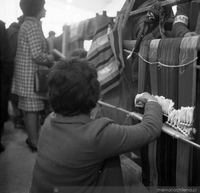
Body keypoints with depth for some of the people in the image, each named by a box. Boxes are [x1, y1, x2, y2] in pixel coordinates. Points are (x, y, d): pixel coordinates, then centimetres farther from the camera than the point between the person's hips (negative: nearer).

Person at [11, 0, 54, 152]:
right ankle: (35, 142, 7)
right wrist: (51, 59, -8)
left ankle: (33, 137, 27)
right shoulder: (33, 26, -16)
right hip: (32, 75, -10)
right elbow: (37, 55, -24)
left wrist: (48, 57, 12)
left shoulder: (28, 24, 16)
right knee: (32, 109, -2)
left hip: (29, 74, 10)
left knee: (31, 109, 16)